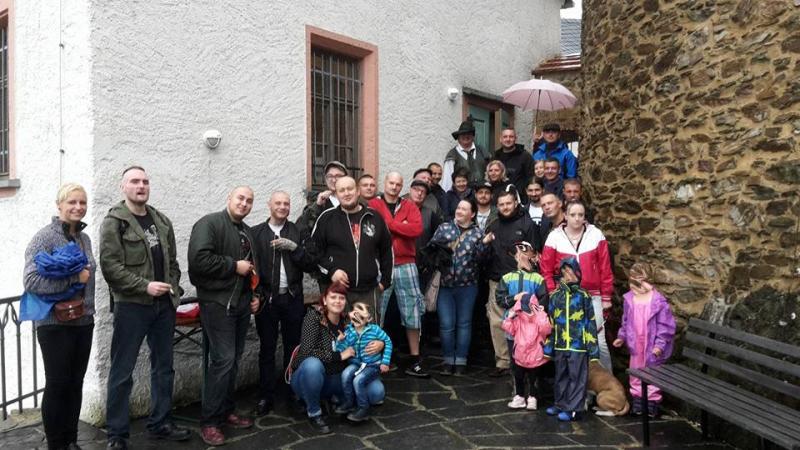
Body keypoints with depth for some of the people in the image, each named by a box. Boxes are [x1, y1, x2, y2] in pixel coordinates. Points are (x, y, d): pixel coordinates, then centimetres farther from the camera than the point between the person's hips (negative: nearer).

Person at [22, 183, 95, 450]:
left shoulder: (84, 238, 10)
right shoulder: (45, 237, -10)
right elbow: (31, 280, -20)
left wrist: (88, 307, 11)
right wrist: (75, 279, -20)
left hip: (84, 322, 6)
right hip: (55, 324, -6)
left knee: (76, 384, 13)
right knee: (57, 384, 3)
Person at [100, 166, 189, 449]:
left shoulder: (162, 221, 12)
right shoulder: (114, 222, -5)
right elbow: (110, 266, -14)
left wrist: (173, 290, 5)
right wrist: (145, 286, -20)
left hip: (163, 305, 6)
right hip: (131, 305, -6)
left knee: (163, 367, 13)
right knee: (122, 371, 2)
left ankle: (160, 423, 26)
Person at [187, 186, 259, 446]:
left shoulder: (248, 232, 17)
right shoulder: (209, 223, -9)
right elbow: (199, 259, -23)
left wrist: (255, 294, 15)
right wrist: (234, 265, -17)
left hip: (242, 303, 8)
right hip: (218, 303, -8)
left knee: (233, 360, 13)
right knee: (223, 359, -11)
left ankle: (226, 411, 25)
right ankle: (210, 421, 0)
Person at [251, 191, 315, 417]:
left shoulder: (298, 232, 5)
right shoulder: (256, 233, 2)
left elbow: (310, 265, 0)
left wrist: (294, 247, -15)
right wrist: (255, 294, -9)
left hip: (293, 298, 1)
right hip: (266, 299, -1)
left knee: (293, 347, 10)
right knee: (267, 349, 7)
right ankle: (266, 396, 17)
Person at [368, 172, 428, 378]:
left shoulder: (410, 207, 10)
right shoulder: (373, 205, 3)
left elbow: (417, 229, -8)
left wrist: (389, 223, -9)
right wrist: (402, 227, -12)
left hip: (406, 266, 2)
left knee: (412, 313, 5)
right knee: (375, 314, 4)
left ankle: (415, 360, 15)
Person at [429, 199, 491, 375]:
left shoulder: (477, 232, 3)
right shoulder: (444, 228, 5)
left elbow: (479, 258, -5)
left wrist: (484, 243, -20)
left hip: (467, 284, 0)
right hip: (444, 283, 0)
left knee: (464, 323, 7)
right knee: (446, 324, 2)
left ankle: (461, 361, 17)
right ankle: (448, 360, 16)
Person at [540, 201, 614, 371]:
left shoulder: (596, 235, 0)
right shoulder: (555, 237, -1)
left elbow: (605, 269, 2)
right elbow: (546, 270, 1)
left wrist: (606, 298, 2)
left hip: (592, 297, 0)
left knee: (598, 340, 0)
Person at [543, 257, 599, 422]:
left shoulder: (583, 296, -5)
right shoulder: (555, 296, 4)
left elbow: (590, 324, -3)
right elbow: (550, 323, 8)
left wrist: (592, 348, -6)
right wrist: (548, 347, 8)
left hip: (578, 346, -4)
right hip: (559, 346, 4)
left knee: (576, 378, 4)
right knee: (561, 377, 16)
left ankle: (573, 409, 13)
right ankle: (561, 404, 30)